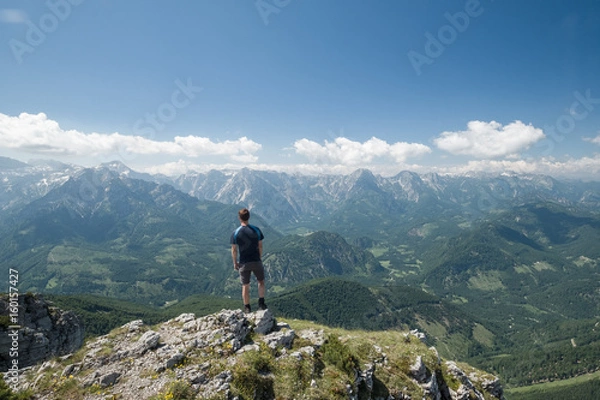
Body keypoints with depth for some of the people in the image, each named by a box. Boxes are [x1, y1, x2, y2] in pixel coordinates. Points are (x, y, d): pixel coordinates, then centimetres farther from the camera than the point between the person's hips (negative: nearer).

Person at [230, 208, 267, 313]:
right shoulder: (256, 230, -7)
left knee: (245, 286, 12)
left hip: (244, 263, 0)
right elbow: (260, 246, -1)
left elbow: (234, 250, -5)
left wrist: (235, 263, 7)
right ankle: (261, 303, 12)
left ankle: (247, 308, 19)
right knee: (261, 281, 20)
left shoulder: (235, 233, -9)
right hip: (256, 261, 0)